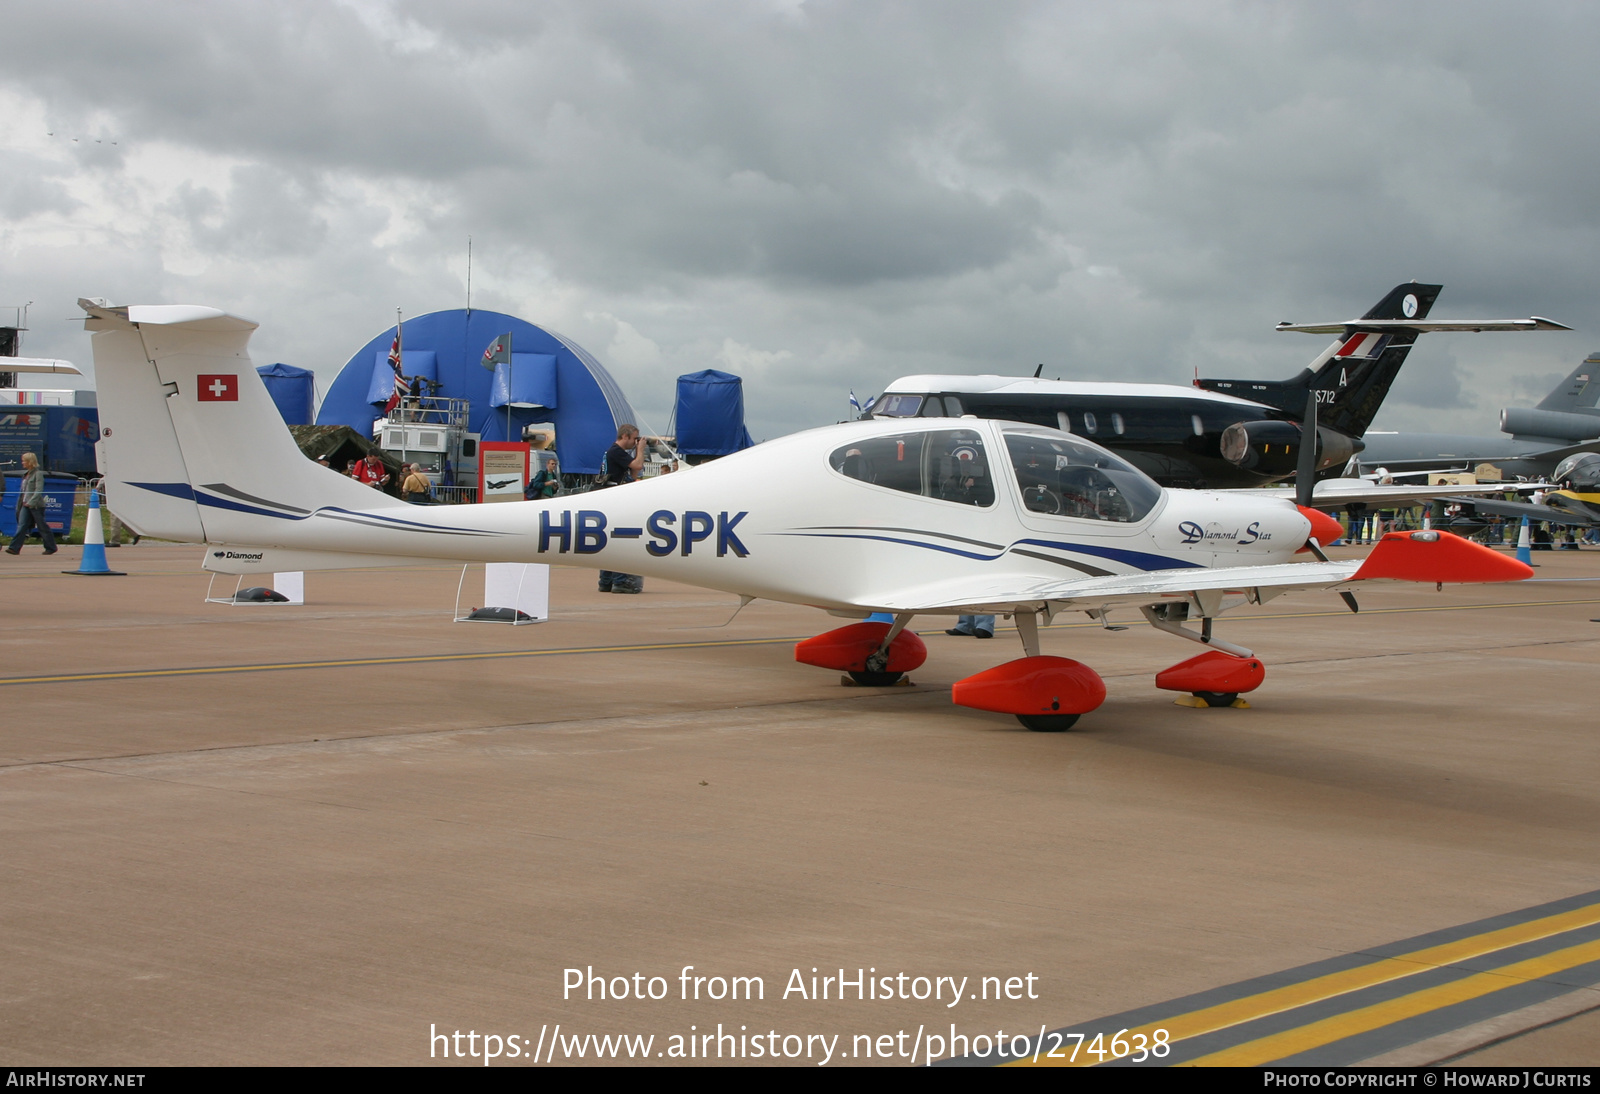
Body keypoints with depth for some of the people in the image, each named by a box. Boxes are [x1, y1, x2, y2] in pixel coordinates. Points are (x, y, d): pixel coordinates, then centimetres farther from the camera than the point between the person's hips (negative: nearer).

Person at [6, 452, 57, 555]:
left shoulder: (38, 473, -10)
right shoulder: (26, 474, 15)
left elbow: (39, 490, -17)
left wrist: (31, 502, -23)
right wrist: (21, 503, 16)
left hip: (36, 505, -8)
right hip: (26, 505, 8)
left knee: (42, 527, 1)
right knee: (22, 525, -2)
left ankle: (51, 547, 13)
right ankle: (15, 548, -8)